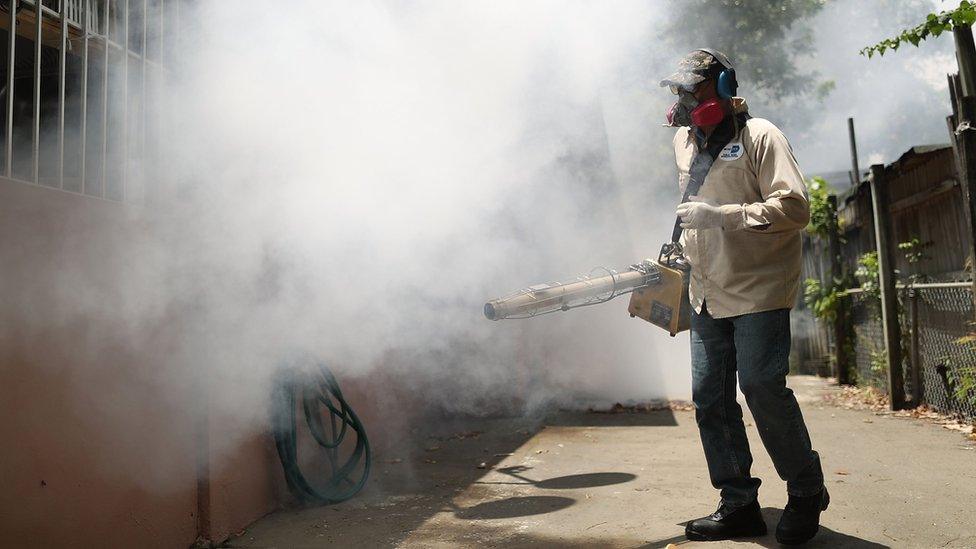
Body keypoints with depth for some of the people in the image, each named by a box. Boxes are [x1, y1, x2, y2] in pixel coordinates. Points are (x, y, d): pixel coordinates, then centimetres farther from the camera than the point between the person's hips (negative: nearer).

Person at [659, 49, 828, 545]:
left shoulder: (759, 136, -7)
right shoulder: (685, 141, 14)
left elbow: (794, 207, -17)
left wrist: (722, 216, -25)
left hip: (758, 290, -7)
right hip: (706, 294, 7)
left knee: (763, 391, -8)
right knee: (710, 399, 5)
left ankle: (807, 494, 16)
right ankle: (738, 505, 17)